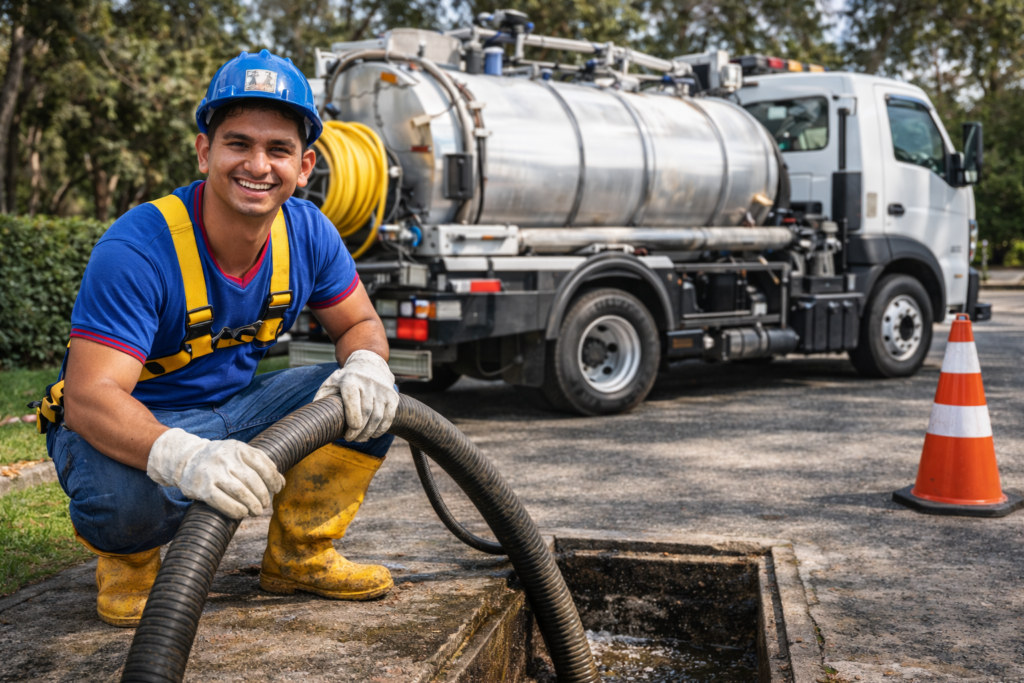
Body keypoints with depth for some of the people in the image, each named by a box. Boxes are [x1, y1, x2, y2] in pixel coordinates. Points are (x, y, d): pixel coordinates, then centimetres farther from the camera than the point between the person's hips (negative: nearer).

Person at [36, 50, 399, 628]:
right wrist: (182, 457, -56)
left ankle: (298, 556, 8)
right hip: (130, 426, -5)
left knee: (368, 401, -11)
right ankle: (130, 561, 1)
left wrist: (367, 365, -25)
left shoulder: (307, 233, -10)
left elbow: (360, 324, 2)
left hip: (235, 407, 6)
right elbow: (89, 395, -35)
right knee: (123, 494, -39)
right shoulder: (139, 249, -29)